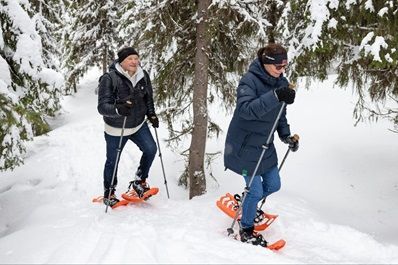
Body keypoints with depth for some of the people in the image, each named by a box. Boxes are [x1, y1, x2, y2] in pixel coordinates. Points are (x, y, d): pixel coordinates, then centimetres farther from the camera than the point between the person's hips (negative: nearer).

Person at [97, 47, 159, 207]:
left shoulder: (143, 76, -6)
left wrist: (151, 115, 2)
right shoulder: (109, 79, -24)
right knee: (113, 161, 9)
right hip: (115, 129, -4)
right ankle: (108, 194, 31)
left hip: (138, 125, 4)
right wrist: (118, 109, -47)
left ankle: (140, 181, 11)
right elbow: (102, 106, -29)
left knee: (150, 149, -12)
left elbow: (148, 98, 12)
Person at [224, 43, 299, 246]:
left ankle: (246, 204, 43)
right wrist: (275, 97, -46)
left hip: (265, 145, 7)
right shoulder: (249, 80, -21)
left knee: (273, 185, 14)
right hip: (244, 146, -7)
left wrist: (286, 136, -4)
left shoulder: (282, 83, 0)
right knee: (255, 189, -4)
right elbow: (246, 109, -37)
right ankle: (246, 230, 20)